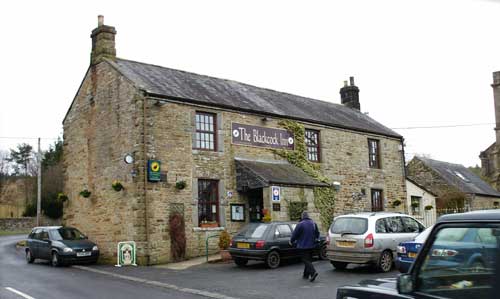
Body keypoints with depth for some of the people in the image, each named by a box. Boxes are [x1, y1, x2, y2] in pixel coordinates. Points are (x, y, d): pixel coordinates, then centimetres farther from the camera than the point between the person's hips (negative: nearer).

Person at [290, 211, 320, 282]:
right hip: (311, 245, 7)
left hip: (303, 246, -7)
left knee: (306, 260, -6)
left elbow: (294, 234, -10)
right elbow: (317, 234, 15)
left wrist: (291, 241, 8)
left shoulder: (300, 224, -15)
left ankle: (313, 272, -24)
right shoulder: (313, 223, 5)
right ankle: (306, 275, 23)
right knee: (309, 259, 16)